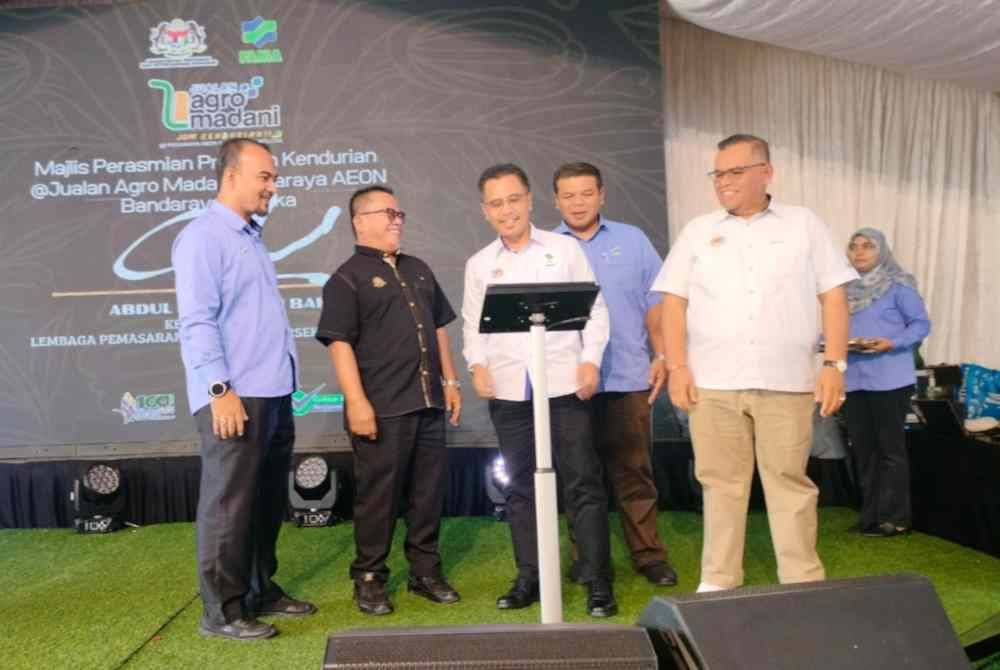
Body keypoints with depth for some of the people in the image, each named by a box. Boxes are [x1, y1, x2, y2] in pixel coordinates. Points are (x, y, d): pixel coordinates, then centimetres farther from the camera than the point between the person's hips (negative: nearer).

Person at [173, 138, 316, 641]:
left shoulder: (251, 238, 18)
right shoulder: (203, 237, -8)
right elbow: (196, 321, -16)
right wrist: (220, 389, -21)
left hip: (274, 394, 9)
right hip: (235, 397, -9)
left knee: (268, 503, 16)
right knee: (229, 506, -1)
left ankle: (261, 591, 28)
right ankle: (222, 610, 10)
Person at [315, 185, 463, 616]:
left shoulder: (418, 270, 18)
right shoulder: (347, 277, -4)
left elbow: (439, 328, 21)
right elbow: (339, 343, -12)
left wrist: (450, 381, 14)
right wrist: (357, 401, -18)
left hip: (428, 403, 7)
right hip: (382, 407, -6)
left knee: (429, 490, 12)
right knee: (378, 495, 2)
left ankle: (425, 571, 25)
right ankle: (369, 578, 17)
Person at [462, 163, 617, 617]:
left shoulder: (565, 249, 6)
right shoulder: (479, 264, 12)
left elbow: (595, 310, 4)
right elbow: (473, 324, 11)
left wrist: (590, 360, -8)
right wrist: (477, 365, -5)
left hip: (564, 384, -2)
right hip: (509, 391, 3)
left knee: (583, 483, -1)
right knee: (521, 486, 10)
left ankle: (598, 582, 9)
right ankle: (529, 578, 22)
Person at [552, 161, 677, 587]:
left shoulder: (632, 240, 8)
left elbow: (655, 303, 7)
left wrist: (662, 356, 0)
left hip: (627, 378, 0)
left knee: (634, 471, 5)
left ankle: (648, 554, 16)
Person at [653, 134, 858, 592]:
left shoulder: (804, 225, 9)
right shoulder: (698, 231, 11)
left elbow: (833, 298, 5)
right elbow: (673, 303, 6)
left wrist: (834, 364, -4)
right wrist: (677, 368, -3)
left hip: (786, 382, -1)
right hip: (712, 383, 1)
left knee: (789, 482, 4)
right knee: (721, 483, 7)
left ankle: (803, 584, 16)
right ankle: (718, 582, 19)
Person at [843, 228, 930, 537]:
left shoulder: (898, 285, -4)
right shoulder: (846, 289, 12)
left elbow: (921, 324, -6)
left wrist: (891, 343, -19)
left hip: (889, 379, -6)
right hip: (854, 380, 6)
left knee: (890, 447, 0)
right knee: (862, 448, 10)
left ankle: (895, 517, 9)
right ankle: (871, 514, 20)